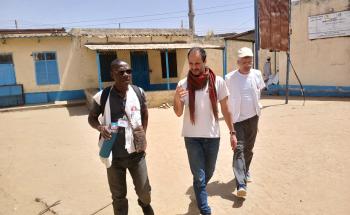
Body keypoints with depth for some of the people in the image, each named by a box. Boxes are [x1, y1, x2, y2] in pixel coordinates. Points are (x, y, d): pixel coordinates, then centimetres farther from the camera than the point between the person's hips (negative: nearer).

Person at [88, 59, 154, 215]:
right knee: (118, 195, 14)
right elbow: (92, 117, 5)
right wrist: (100, 127, -16)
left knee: (144, 190, 15)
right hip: (114, 155, -1)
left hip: (136, 152, 2)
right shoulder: (103, 96, -10)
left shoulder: (139, 92, -4)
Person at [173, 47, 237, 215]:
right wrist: (177, 99, -24)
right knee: (199, 176, 5)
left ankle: (199, 193, 50)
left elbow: (225, 109, 1)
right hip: (192, 137, -1)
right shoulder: (183, 84, -7)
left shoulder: (218, 81, -6)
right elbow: (179, 113, -3)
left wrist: (232, 132, 3)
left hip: (212, 136, 2)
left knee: (208, 173, 20)